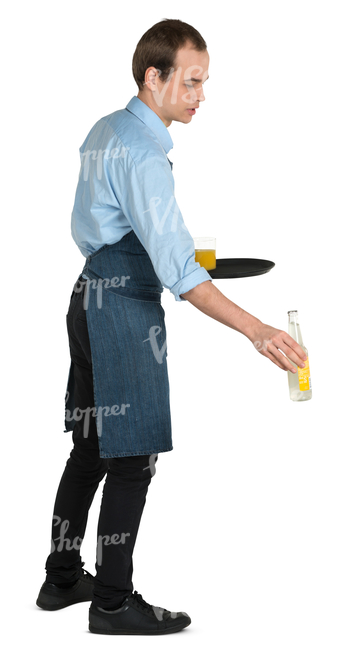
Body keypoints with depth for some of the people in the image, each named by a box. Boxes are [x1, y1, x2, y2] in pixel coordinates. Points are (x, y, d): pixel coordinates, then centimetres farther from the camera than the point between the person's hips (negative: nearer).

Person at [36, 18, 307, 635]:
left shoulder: (103, 130, 10)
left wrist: (153, 257, 21)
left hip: (89, 295, 10)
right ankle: (113, 602, 7)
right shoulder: (143, 155, -20)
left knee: (90, 450, 17)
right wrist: (256, 330, -29)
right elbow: (179, 270, -27)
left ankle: (62, 578, 27)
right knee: (132, 460, -2)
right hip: (125, 312, -10)